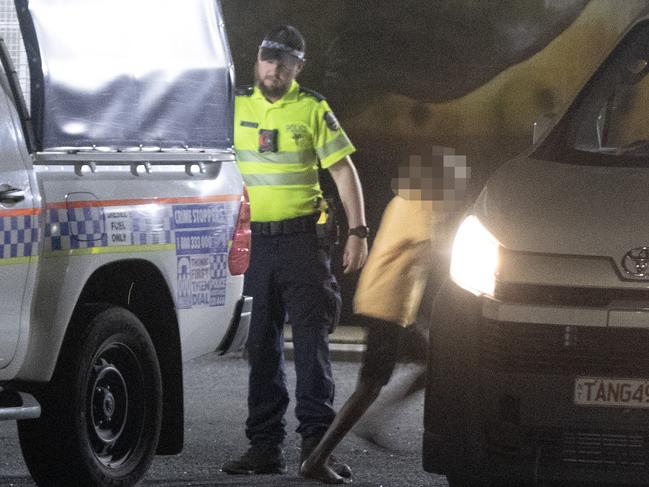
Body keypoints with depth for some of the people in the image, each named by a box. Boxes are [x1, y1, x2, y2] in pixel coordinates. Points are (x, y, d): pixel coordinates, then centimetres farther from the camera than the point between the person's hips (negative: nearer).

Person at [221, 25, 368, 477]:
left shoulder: (313, 109, 3)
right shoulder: (235, 107, 8)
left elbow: (343, 170, 3)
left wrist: (358, 231, -5)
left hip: (301, 240, -2)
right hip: (248, 240, 2)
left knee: (311, 339, -6)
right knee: (260, 345, 5)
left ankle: (318, 443, -6)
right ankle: (266, 445, 9)